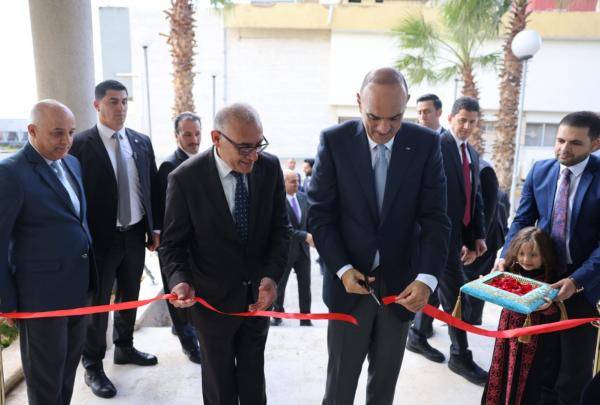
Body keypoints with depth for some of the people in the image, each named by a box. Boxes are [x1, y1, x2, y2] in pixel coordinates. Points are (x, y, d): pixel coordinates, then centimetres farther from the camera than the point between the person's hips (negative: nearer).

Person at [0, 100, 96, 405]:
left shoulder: (72, 163, 7)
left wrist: (88, 276, 11)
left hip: (78, 285, 7)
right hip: (42, 293, -6)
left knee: (71, 360, 20)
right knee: (45, 371, 12)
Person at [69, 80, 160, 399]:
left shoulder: (141, 142, 5)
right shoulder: (81, 144, -10)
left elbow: (152, 187, 9)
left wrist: (154, 228, 8)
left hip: (136, 234, 5)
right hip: (101, 237, -5)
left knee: (129, 296, 19)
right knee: (98, 302, 8)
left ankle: (124, 348, 40)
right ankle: (93, 366, 25)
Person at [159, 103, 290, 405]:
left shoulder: (270, 167, -10)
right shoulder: (185, 178, -18)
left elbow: (280, 228, -3)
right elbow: (173, 242, -10)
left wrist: (272, 276, -16)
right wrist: (180, 280, -29)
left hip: (259, 293, 3)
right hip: (213, 297, -2)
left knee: (253, 373, 22)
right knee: (219, 379, 19)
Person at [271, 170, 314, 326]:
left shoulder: (303, 197, 2)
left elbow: (308, 218, 10)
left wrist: (311, 235, -7)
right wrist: (305, 236, -27)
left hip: (303, 248, 5)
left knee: (305, 285, 7)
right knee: (280, 284, 14)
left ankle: (305, 319, 19)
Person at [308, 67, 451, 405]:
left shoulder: (426, 144, -6)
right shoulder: (335, 141, -9)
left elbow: (435, 219, -8)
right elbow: (320, 215, -6)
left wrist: (427, 278, -21)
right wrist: (342, 269, -16)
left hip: (401, 286, 2)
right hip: (350, 281, -1)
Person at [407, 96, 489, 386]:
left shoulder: (473, 155, 15)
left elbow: (475, 197, 17)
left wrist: (478, 235, 12)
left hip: (459, 231, 8)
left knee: (437, 285, 16)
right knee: (455, 291, -3)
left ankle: (417, 337, 31)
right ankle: (460, 355, 12)